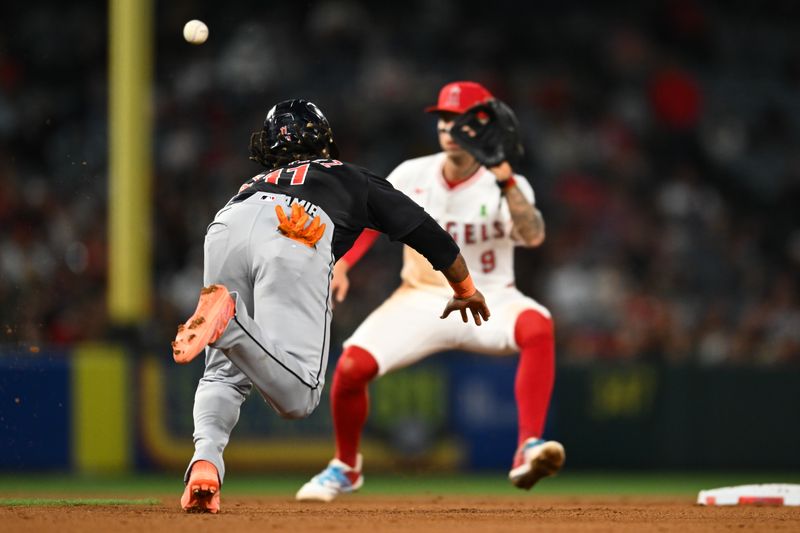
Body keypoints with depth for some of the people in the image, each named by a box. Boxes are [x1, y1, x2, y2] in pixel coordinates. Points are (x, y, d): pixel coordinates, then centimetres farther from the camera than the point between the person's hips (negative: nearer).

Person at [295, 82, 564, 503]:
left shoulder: (507, 186, -10)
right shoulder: (412, 176, -1)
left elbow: (533, 235, -27)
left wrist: (506, 183, -38)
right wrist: (342, 265, -5)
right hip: (423, 298, 2)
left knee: (537, 326, -37)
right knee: (352, 365, -19)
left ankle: (528, 450, -41)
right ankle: (345, 468, 10)